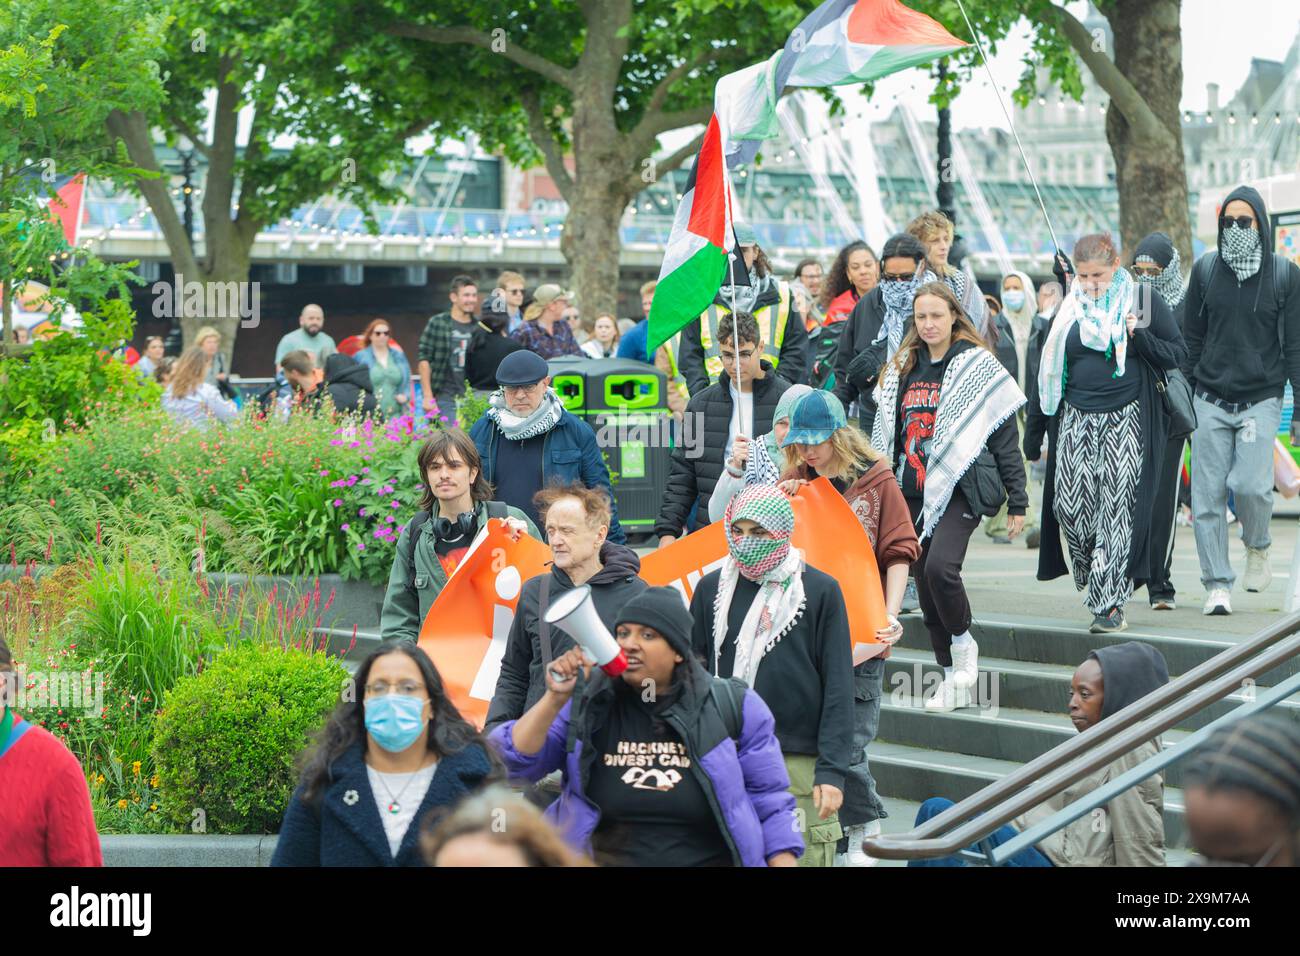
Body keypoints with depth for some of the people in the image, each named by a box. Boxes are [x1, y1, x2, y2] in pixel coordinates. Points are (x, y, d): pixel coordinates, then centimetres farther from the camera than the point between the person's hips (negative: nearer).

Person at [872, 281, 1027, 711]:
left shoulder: (978, 366, -3)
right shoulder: (901, 369, 13)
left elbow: (1004, 437, -3)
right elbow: (885, 435, 19)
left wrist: (1017, 502, -5)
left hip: (960, 488, -6)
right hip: (912, 493, 6)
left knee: (940, 566, -24)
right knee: (924, 581, 4)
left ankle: (963, 641, 3)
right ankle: (954, 679, 15)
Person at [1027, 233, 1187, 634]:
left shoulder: (1142, 300, 1)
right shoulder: (1070, 308, 11)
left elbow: (1177, 354, 2)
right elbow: (1048, 371, 16)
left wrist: (1138, 335, -16)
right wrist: (1033, 431, 14)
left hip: (1126, 420, -4)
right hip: (1076, 420, 4)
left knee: (1117, 507, -9)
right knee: (1068, 503, -8)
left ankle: (1110, 604, -9)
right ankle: (1095, 575, 15)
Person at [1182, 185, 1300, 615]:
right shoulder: (1206, 269, 7)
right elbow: (1191, 337, 13)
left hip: (1261, 398, -2)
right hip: (1210, 400, 2)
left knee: (1251, 484, -16)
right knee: (1207, 493, -3)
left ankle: (1257, 547, 14)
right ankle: (1217, 584, 5)